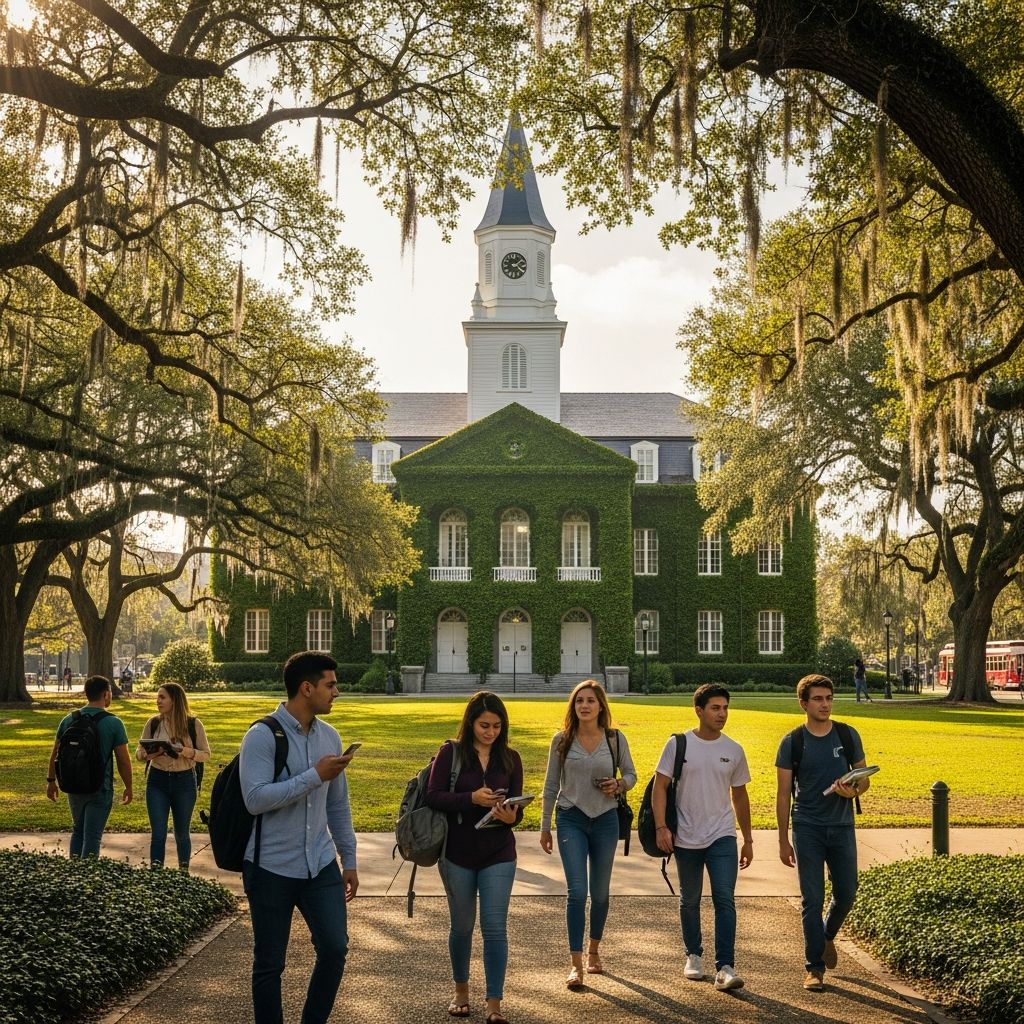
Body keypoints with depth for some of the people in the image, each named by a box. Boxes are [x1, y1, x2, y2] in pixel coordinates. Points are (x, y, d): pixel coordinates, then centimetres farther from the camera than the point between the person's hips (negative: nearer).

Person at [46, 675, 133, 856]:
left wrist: (51, 781, 17)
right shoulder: (114, 723, -12)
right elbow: (123, 760, -10)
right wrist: (128, 787, 2)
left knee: (78, 831, 22)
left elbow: (55, 754, 6)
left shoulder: (69, 720, 0)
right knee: (92, 836, 1)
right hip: (100, 789, -4)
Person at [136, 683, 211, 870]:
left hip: (184, 781, -1)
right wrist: (148, 755, -17)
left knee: (182, 833, 12)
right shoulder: (153, 723, 0)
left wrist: (188, 752, -22)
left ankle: (184, 872, 30)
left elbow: (206, 754, -2)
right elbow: (139, 751, 6)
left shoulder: (193, 724, -6)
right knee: (158, 833, -4)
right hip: (157, 781, 1)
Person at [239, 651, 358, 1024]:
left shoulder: (329, 736, 6)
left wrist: (349, 860, 14)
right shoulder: (262, 736, -13)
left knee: (335, 949, 2)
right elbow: (256, 799, -25)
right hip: (271, 868, -5)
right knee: (270, 963, 7)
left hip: (321, 866, 5)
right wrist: (315, 776, -25)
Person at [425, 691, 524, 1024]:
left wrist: (510, 816, -22)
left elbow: (518, 807, 1)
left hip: (498, 856, 1)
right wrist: (471, 798, -25)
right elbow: (433, 796, -13)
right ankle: (461, 990, 35)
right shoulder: (450, 753, -6)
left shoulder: (510, 758, 1)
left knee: (495, 928, -3)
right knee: (462, 926, 14)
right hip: (458, 855, -1)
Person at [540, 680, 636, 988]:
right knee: (576, 891, -11)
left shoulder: (615, 739, -2)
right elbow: (551, 785, 5)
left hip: (605, 819, 1)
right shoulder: (562, 740, -2)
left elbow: (631, 774, 10)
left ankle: (594, 951, 33)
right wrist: (544, 826, 7)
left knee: (600, 893, 11)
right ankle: (576, 964, -4)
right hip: (571, 820, -1)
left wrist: (619, 785, -14)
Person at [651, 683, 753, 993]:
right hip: (686, 839, -1)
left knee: (725, 899, -11)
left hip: (722, 838, 1)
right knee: (690, 900, 12)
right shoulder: (678, 744, -5)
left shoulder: (733, 750, 4)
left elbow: (739, 796, 13)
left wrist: (748, 840, 16)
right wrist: (661, 827, -15)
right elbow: (660, 786, -5)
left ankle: (725, 968, -11)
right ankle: (694, 956, 31)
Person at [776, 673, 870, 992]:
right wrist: (783, 841, -2)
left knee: (846, 894, 6)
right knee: (812, 899, 0)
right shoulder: (792, 742, -3)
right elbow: (783, 794, 0)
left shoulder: (848, 736, 2)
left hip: (842, 826, 2)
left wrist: (853, 790, -16)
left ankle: (827, 935, 37)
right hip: (807, 829, -2)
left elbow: (864, 780, 9)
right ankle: (815, 967, 11)